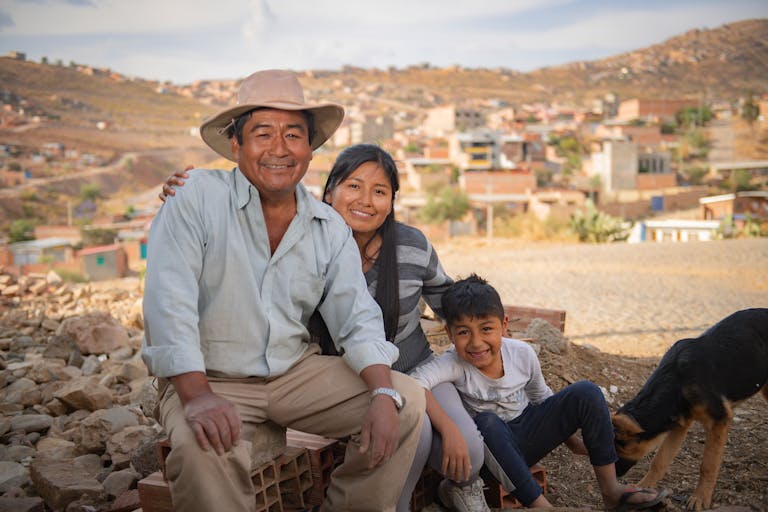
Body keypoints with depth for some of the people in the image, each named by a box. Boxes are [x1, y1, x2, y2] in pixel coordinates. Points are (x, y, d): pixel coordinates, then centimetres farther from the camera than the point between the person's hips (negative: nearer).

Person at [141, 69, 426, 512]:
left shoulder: (331, 229, 4)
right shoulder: (199, 198, -11)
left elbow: (359, 321, 0)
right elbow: (169, 301, -18)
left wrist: (384, 393, -17)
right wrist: (197, 396, -29)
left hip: (297, 372, 5)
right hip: (208, 377, -4)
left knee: (406, 402, -8)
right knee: (202, 450, -36)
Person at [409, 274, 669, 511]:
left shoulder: (523, 354, -14)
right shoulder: (454, 364, -27)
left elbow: (541, 397, 5)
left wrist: (570, 437, 13)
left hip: (529, 434, 4)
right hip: (492, 449, -4)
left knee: (587, 393, -14)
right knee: (487, 423, -38)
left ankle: (611, 490, -6)